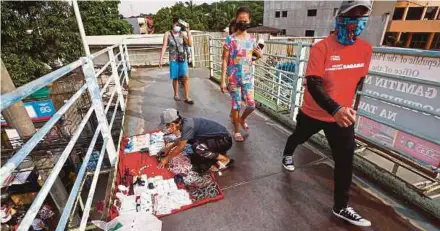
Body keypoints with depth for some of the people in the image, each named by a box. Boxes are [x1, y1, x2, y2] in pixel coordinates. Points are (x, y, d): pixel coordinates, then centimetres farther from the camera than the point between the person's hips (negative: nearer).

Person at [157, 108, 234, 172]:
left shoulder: (187, 125, -24)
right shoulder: (185, 121, 2)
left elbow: (180, 147, -15)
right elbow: (182, 139, 24)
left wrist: (167, 158, -1)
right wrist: (169, 147, 22)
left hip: (224, 140, -9)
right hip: (217, 137, 9)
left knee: (196, 147, -28)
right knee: (188, 139, 14)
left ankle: (225, 160, -7)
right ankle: (218, 152, 15)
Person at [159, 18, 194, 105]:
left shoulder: (182, 34, 2)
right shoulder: (167, 34, 0)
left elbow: (190, 44, -8)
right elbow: (164, 47, -1)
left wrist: (188, 32, -12)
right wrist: (161, 59, -6)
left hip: (183, 59, 1)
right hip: (173, 59, 0)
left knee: (186, 77, -12)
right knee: (175, 78, 9)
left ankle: (187, 98, -7)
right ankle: (176, 95, 30)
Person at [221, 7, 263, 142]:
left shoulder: (252, 39, 5)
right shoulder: (230, 39, -7)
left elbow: (260, 56, 18)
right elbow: (225, 60, -8)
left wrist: (259, 53, -7)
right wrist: (223, 80, -12)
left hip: (248, 78, 4)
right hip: (234, 78, -4)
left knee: (251, 105, 3)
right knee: (236, 106, 3)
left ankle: (242, 119, 36)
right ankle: (236, 131, 23)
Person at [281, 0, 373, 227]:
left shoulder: (366, 49, -2)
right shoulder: (321, 48, -19)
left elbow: (358, 80, 12)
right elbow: (313, 84, -29)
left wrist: (346, 106, 17)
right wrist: (335, 109, -42)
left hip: (343, 114, 4)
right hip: (313, 112, -4)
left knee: (345, 160, 4)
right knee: (298, 137, 22)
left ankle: (341, 207, 21)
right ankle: (287, 155, 58)